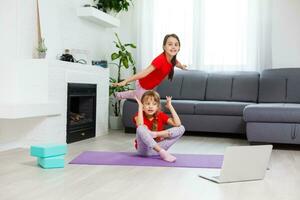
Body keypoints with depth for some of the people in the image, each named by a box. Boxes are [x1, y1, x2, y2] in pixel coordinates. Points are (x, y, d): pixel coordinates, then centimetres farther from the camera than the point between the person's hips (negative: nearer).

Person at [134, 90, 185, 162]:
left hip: (158, 147, 3)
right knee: (141, 128, -36)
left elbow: (177, 124, -14)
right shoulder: (140, 115, -6)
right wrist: (140, 107, -24)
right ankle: (162, 153, -35)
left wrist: (170, 106, -14)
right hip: (144, 149, -3)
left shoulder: (161, 115, 1)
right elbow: (140, 125, -32)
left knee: (181, 128, -8)